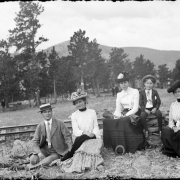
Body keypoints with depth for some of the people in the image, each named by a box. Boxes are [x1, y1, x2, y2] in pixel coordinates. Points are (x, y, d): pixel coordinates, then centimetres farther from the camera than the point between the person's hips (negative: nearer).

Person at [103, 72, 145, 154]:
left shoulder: (135, 91, 1)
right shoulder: (119, 94, 15)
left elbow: (135, 108, -8)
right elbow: (118, 109, 7)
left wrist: (125, 115, -19)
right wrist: (118, 114, -16)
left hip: (134, 114, -4)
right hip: (123, 115, 5)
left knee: (124, 121, -37)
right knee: (107, 121, -24)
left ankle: (123, 147, -28)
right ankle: (116, 145, -22)